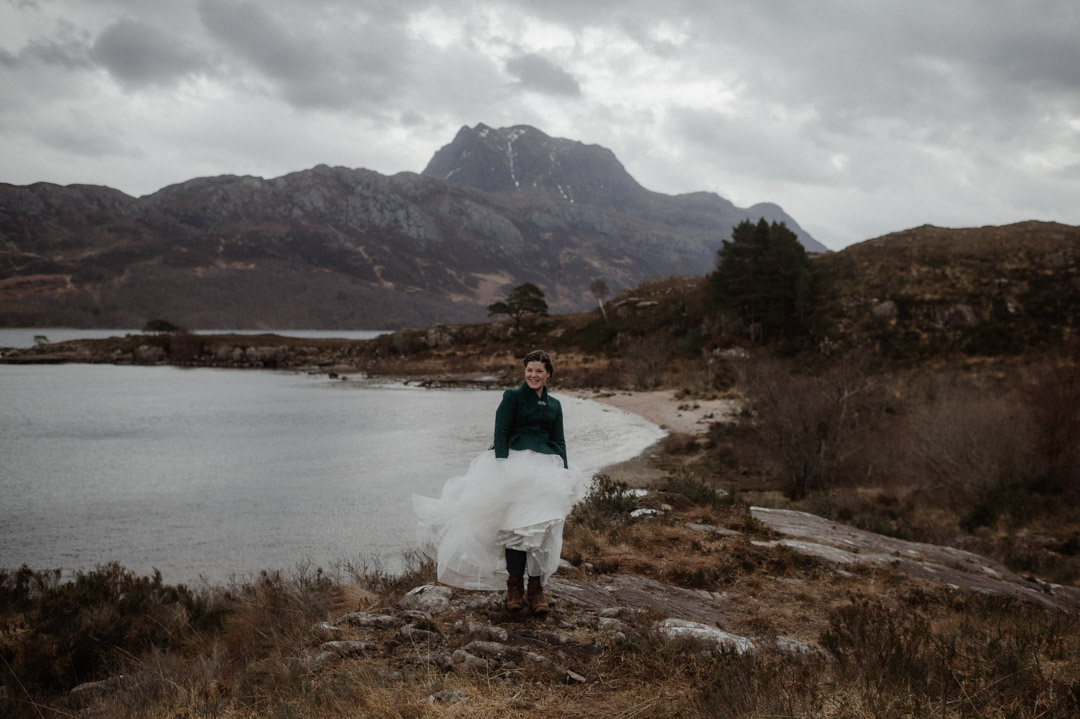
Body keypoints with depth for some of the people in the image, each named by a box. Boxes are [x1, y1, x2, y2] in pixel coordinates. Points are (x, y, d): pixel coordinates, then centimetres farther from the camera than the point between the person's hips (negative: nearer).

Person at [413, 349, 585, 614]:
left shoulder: (554, 405, 18)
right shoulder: (512, 397, 4)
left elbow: (559, 442, 18)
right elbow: (501, 434, -3)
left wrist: (565, 473, 6)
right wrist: (502, 466, -15)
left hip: (546, 467, 4)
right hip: (515, 461, -4)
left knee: (541, 527, -2)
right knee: (514, 525, -8)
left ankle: (535, 588, 5)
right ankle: (514, 585, 3)